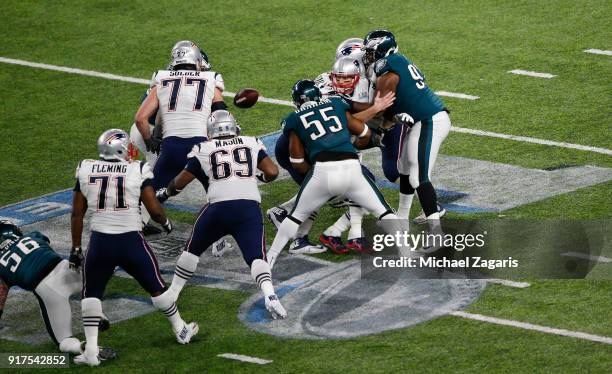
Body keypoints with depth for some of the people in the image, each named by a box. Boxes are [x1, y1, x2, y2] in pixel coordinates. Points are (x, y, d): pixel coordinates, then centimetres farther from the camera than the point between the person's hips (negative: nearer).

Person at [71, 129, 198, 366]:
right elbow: (154, 209, -8)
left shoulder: (86, 171, 1)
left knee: (91, 293, 17)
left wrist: (76, 248, 14)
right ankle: (181, 330, 37)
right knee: (156, 287, 19)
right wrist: (165, 222, 15)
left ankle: (91, 350, 7)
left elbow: (77, 214, 5)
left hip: (100, 242, 1)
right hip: (131, 241, -1)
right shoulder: (137, 171, -6)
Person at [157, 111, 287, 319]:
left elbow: (179, 183, 19)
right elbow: (272, 172, 8)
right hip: (250, 208, 0)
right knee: (256, 257, -3)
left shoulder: (203, 150, 13)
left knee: (193, 249, 21)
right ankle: (269, 296, -29)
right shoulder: (252, 144, 15)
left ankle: (172, 294, 29)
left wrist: (164, 194, 39)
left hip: (219, 207, 0)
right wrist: (261, 176, 32)